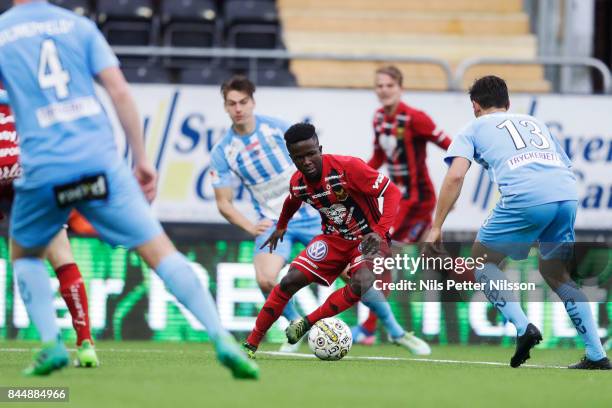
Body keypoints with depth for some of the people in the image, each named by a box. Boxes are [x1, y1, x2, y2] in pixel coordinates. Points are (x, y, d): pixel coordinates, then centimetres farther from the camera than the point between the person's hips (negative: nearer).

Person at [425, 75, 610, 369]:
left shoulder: (474, 129, 21)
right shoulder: (534, 123, 34)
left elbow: (455, 176, 5)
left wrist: (436, 227, 7)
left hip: (525, 196, -5)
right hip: (568, 193, 5)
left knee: (482, 262, 14)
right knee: (554, 272, 21)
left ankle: (523, 327, -7)